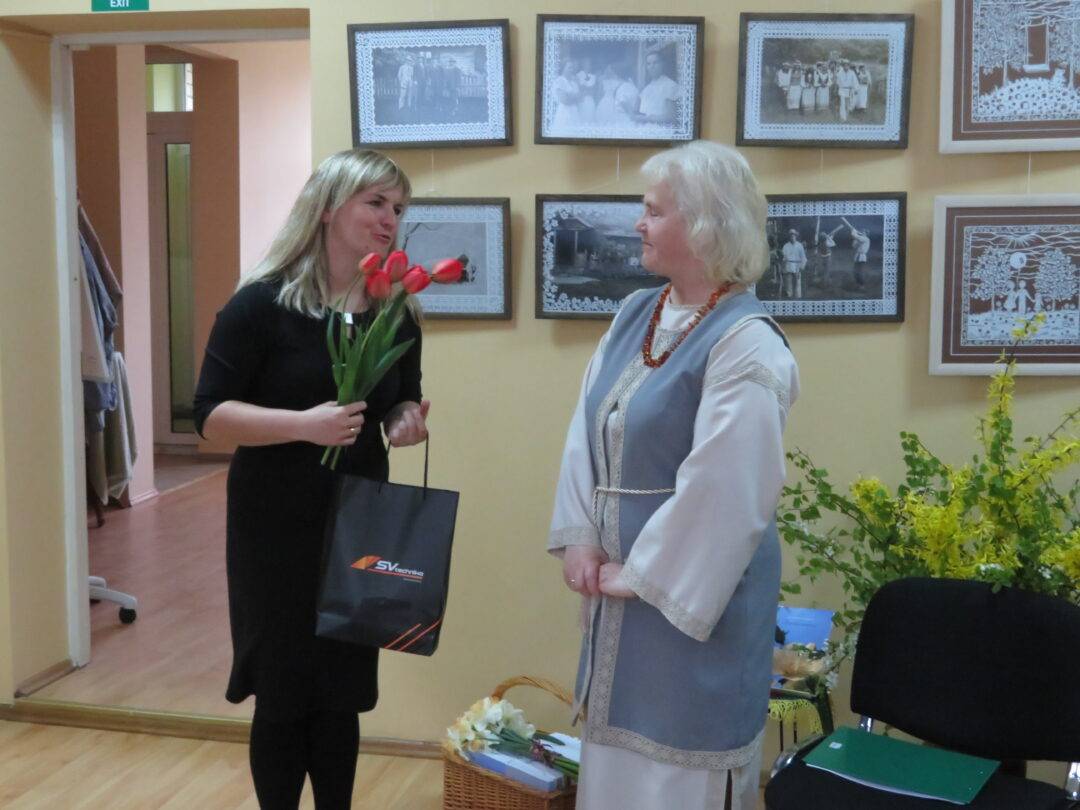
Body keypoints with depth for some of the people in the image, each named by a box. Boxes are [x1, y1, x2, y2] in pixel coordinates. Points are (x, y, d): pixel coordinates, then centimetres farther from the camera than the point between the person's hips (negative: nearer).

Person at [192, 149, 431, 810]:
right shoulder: (262, 303, -12)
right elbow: (211, 416, -14)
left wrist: (408, 423, -9)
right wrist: (303, 423, -27)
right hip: (277, 529, -4)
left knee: (343, 694, 11)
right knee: (283, 693, 7)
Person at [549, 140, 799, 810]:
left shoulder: (746, 343, -18)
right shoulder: (635, 315, 6)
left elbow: (720, 491, -22)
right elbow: (586, 432, 6)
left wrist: (644, 575, -16)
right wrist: (579, 538, -3)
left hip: (692, 592, -7)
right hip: (622, 584, 8)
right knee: (619, 751, 19)